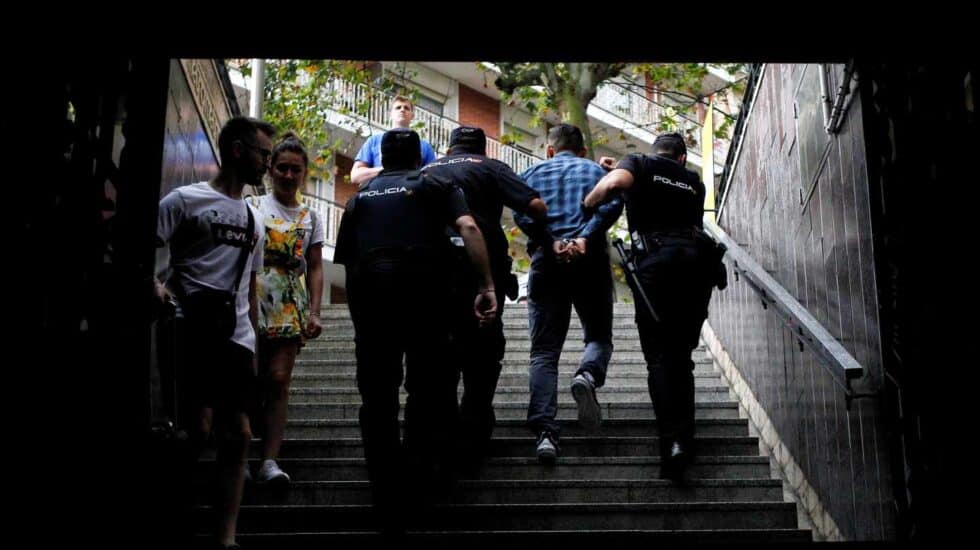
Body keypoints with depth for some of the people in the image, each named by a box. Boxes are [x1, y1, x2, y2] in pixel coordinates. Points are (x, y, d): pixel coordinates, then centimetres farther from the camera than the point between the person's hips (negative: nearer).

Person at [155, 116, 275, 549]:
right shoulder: (186, 200, 2)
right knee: (198, 427, -15)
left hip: (236, 337, 7)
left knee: (238, 433, 2)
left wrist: (254, 345, 20)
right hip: (191, 330, -7)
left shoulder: (253, 219, 22)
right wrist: (155, 286, -24)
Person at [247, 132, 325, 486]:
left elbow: (315, 269, 12)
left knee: (279, 380, -8)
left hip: (291, 309, 1)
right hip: (253, 303, -1)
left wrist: (314, 312, 1)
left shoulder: (310, 218, 14)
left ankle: (270, 460, -13)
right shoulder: (253, 207, 8)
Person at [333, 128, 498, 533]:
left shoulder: (360, 197, 24)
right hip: (422, 283, -2)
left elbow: (345, 258, 18)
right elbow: (468, 227, -2)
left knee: (377, 398, 7)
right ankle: (423, 479, 3)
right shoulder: (435, 185, 15)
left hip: (366, 290, 3)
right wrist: (487, 286, -5)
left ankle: (389, 507, 11)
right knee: (429, 387, 9)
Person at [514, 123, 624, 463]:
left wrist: (551, 243, -9)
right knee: (598, 337, 14)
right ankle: (587, 376, -21)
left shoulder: (533, 173, 18)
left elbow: (522, 215, -2)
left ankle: (545, 432, -14)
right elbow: (612, 205, -5)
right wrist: (585, 238, -12)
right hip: (591, 261, 0)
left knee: (544, 352, 0)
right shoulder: (595, 170, 17)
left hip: (547, 261, 1)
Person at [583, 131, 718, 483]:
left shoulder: (639, 164, 13)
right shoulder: (694, 182, 27)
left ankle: (672, 442, -17)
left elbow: (615, 181, -8)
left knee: (659, 357, -3)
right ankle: (685, 438, 2)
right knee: (681, 357, 10)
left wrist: (586, 208, 4)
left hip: (655, 261, -3)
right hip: (696, 260, 4)